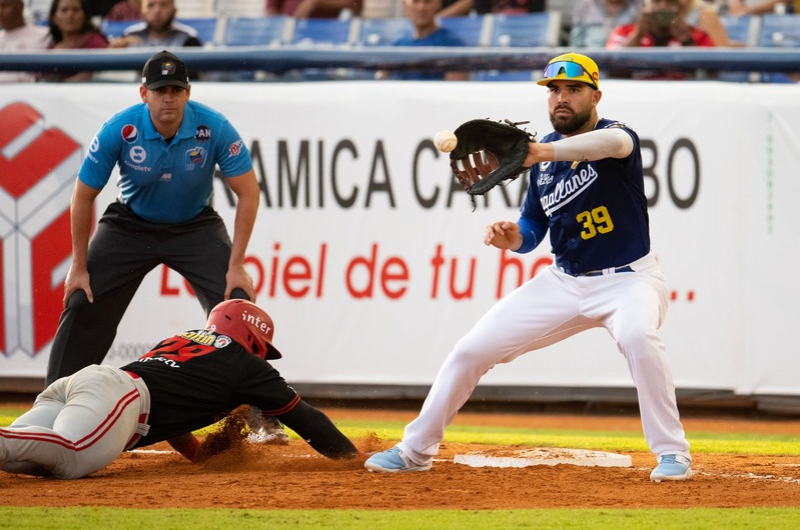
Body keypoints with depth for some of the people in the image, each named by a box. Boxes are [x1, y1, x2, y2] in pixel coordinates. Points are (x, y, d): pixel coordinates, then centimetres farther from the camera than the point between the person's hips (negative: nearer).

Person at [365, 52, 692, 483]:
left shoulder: (614, 135, -14)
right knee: (472, 349, 2)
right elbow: (531, 232, 13)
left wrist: (545, 152, -58)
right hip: (564, 281, 6)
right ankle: (414, 451, 17)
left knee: (637, 335, -38)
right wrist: (511, 237, -12)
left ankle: (672, 454, -25)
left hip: (628, 278, -6)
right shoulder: (543, 153, 4)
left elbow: (614, 142, -43)